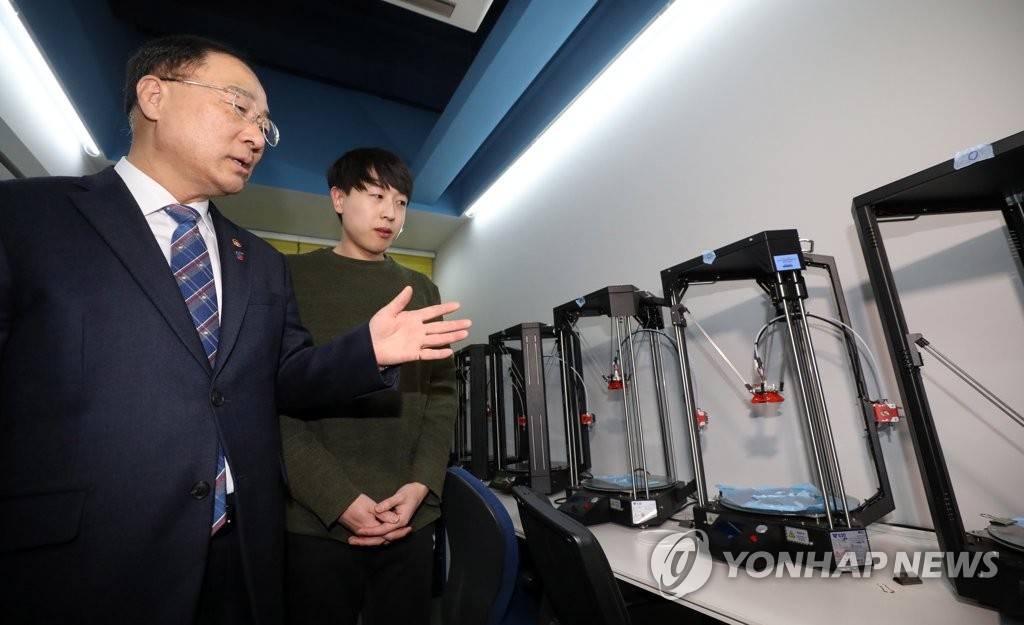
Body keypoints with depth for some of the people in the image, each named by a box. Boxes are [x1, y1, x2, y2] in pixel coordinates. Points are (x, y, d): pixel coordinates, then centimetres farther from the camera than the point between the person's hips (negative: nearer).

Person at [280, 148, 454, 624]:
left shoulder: (422, 290, 9)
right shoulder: (292, 277, 0)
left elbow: (442, 393, 5)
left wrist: (421, 484, -7)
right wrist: (337, 499, -14)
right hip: (315, 520, -2)